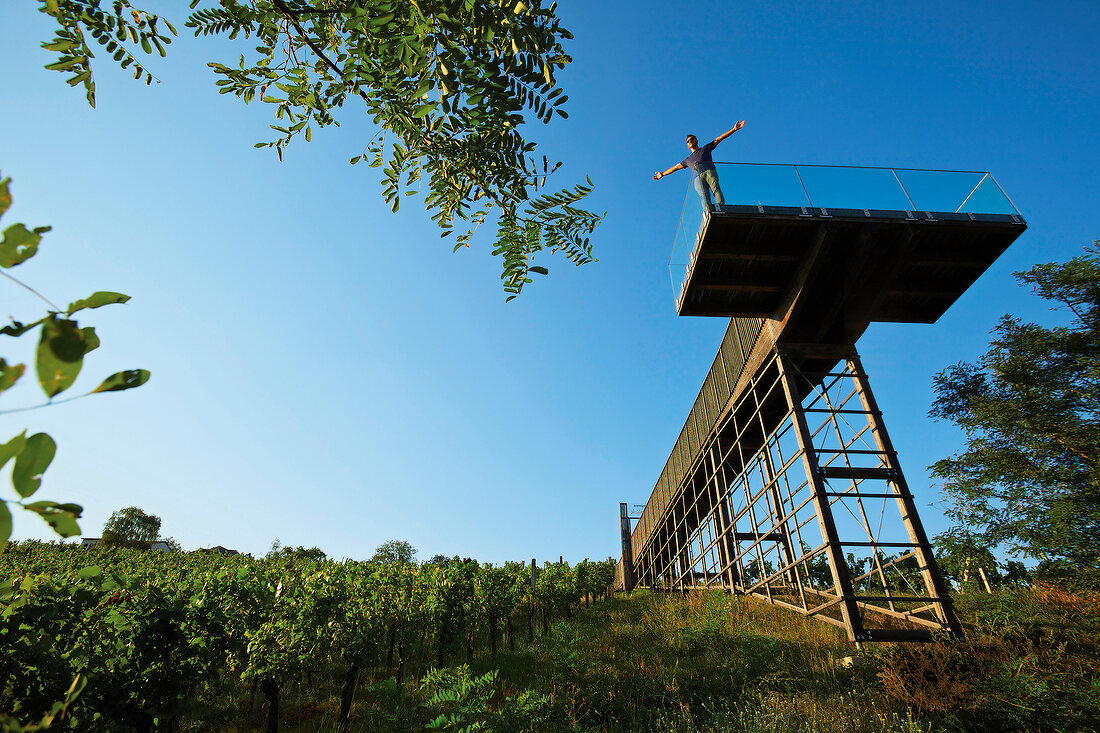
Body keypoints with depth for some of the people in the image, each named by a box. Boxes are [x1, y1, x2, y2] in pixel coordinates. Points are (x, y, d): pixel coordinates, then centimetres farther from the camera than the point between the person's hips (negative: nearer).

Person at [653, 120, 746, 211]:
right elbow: (675, 167, 46)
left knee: (716, 190, -30)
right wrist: (662, 174, 48)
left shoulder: (705, 148, 34)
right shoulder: (688, 160, 40)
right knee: (704, 195, -29)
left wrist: (734, 129, 19)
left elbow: (719, 138, 27)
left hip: (709, 171, 0)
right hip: (697, 176, 0)